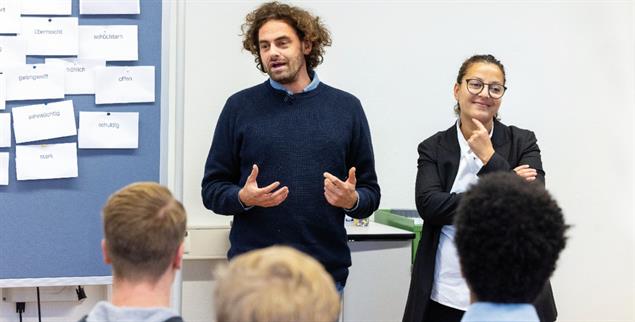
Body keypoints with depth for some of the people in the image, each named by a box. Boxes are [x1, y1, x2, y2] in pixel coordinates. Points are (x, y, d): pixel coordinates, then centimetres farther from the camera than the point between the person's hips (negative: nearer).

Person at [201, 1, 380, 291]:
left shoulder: (347, 108, 6)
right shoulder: (240, 107, 3)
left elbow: (370, 193, 9)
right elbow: (212, 189, 5)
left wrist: (352, 200, -13)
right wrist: (244, 198, -15)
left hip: (326, 272, 1)